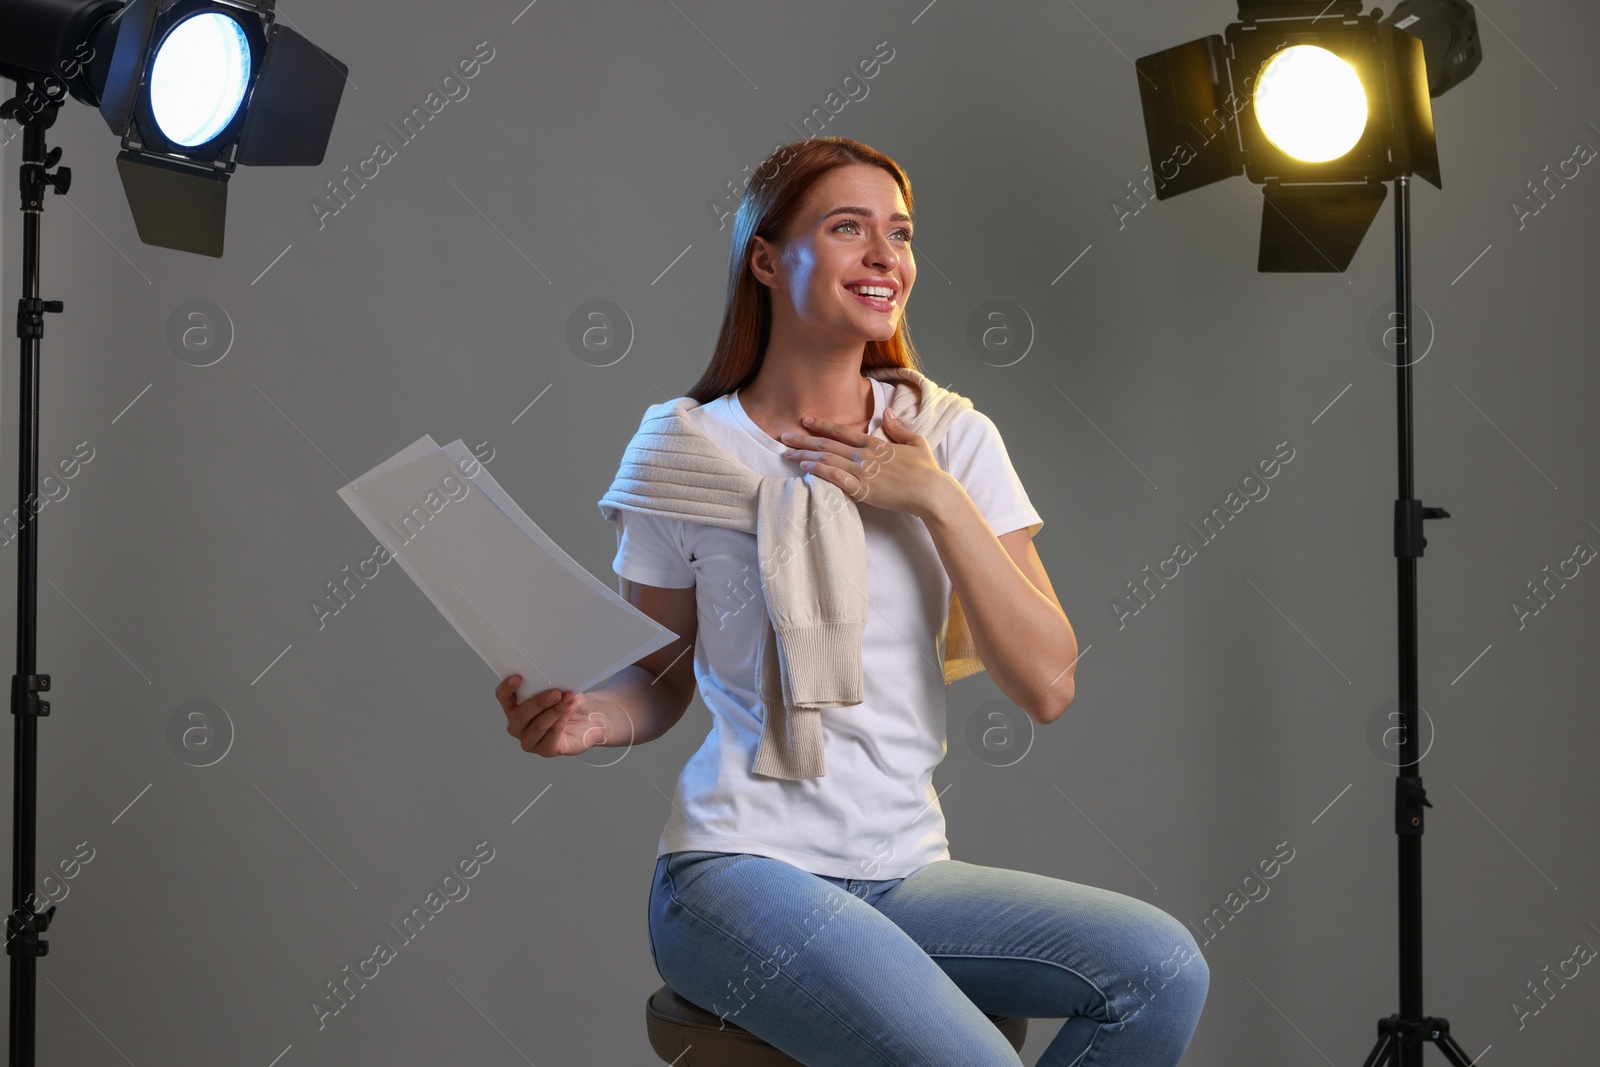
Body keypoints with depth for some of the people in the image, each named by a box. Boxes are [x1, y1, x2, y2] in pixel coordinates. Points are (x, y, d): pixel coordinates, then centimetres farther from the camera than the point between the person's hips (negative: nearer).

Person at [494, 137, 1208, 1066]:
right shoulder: (687, 448, 0)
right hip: (742, 868, -4)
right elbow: (662, 681, 9)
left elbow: (1047, 685, -2)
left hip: (905, 874, 4)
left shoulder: (951, 438, 5)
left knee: (1162, 967, -19)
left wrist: (936, 501, -10)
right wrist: (587, 716, -14)